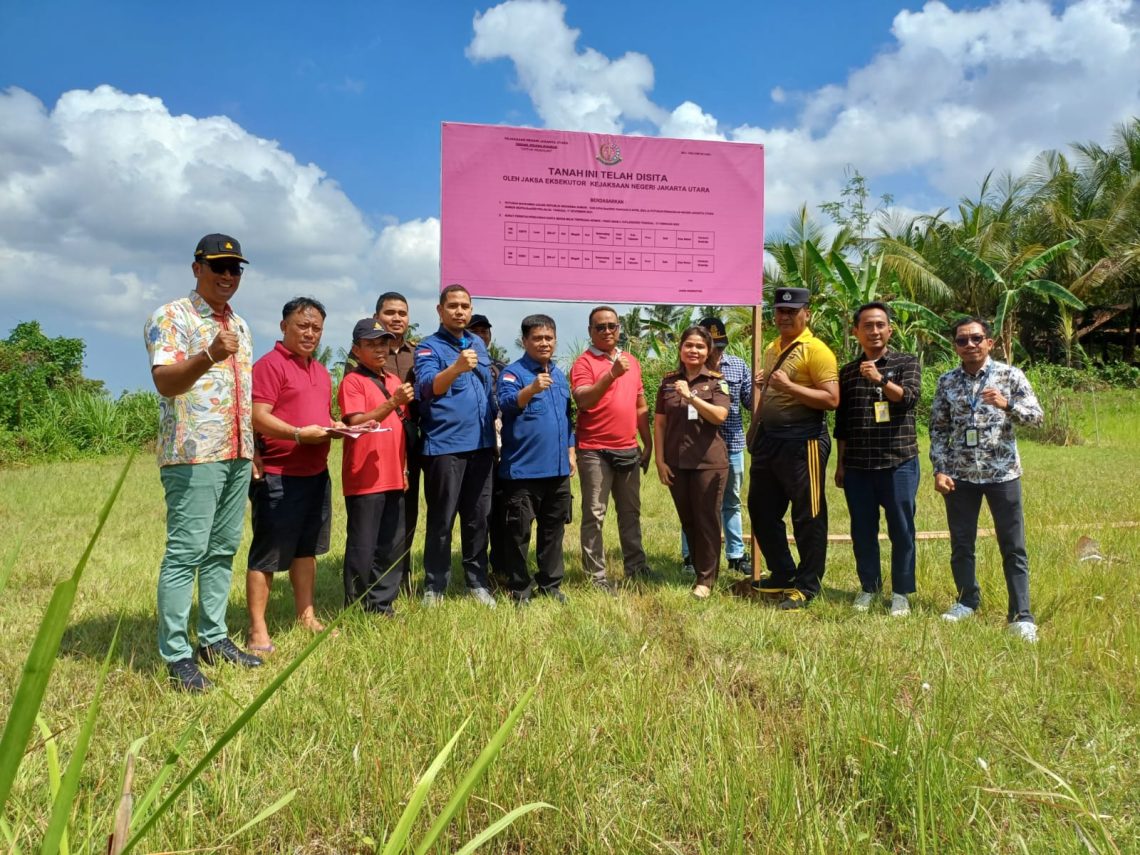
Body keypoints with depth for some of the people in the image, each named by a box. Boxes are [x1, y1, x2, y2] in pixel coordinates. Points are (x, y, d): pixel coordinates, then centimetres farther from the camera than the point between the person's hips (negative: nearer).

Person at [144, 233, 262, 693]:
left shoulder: (239, 325, 18)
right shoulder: (172, 317, -5)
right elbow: (164, 380, -18)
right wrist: (210, 356, -36)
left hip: (237, 455, 8)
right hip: (194, 454, -7)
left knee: (223, 550, 11)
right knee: (186, 552, -6)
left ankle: (214, 638, 20)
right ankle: (177, 656, 0)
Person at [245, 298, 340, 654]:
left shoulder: (320, 371, 17)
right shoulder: (270, 365, -10)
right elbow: (258, 417, -18)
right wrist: (299, 434, -27)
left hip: (316, 474, 9)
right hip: (278, 476, -9)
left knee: (307, 548, 16)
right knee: (268, 554, -1)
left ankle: (306, 617, 27)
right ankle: (257, 630, 6)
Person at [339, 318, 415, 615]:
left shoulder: (395, 381, 15)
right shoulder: (352, 381, -5)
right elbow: (356, 423, -17)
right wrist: (392, 403, -27)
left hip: (394, 477, 7)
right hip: (364, 478, -6)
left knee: (393, 546, 10)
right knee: (362, 547, 0)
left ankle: (382, 606, 21)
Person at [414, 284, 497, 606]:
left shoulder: (478, 344, 14)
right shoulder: (428, 347, -6)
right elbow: (427, 388, -25)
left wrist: (492, 423, 19)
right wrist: (456, 367, -42)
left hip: (482, 443, 6)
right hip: (445, 446, -6)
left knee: (478, 517, 12)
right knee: (442, 520, 1)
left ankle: (477, 581, 23)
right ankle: (434, 586, 13)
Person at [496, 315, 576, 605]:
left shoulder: (559, 375, 14)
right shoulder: (513, 371, -7)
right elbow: (506, 403, -26)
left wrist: (570, 451, 17)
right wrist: (531, 389, -42)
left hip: (557, 468, 6)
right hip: (522, 469, -6)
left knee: (553, 529, 13)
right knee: (518, 531, 1)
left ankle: (551, 583, 26)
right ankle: (520, 588, 15)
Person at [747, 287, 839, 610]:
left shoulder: (816, 350, -10)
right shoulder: (772, 349, 15)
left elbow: (832, 399, -19)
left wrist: (788, 386, -23)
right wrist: (763, 385, 9)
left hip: (802, 443, -9)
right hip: (769, 440, 9)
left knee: (807, 517, 2)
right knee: (761, 510, 15)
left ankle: (807, 587, 15)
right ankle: (782, 575, 31)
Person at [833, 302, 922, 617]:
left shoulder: (907, 363, 4)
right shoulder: (847, 372, 11)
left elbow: (909, 398, -14)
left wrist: (880, 379, -29)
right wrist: (840, 465, 11)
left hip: (899, 462, -2)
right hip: (857, 466, 3)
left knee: (901, 529, 3)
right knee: (862, 530, 8)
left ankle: (901, 592, 15)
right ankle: (869, 586, 22)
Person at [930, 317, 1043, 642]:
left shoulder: (1010, 375, -2)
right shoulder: (947, 381, 4)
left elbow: (1037, 415, -6)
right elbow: (938, 429, 6)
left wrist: (1006, 404, -25)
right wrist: (939, 469, -3)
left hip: (1002, 473, -2)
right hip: (960, 475, 2)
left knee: (1013, 547, 2)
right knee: (961, 544, 11)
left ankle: (1021, 615, 8)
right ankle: (967, 601, 29)